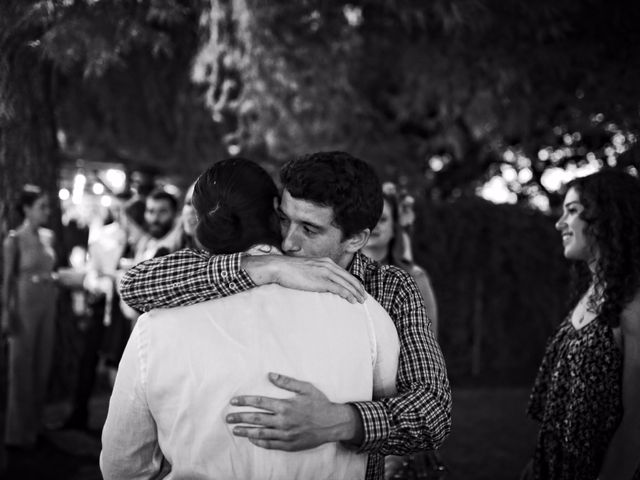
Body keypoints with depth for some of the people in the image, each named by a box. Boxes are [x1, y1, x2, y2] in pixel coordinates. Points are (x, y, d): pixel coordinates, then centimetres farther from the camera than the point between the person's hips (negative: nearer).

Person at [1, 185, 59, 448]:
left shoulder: (49, 237, 6)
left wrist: (55, 298, 8)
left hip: (48, 305, 6)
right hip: (25, 305, -6)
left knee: (42, 365, 11)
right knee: (22, 367, 3)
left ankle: (35, 426, 23)